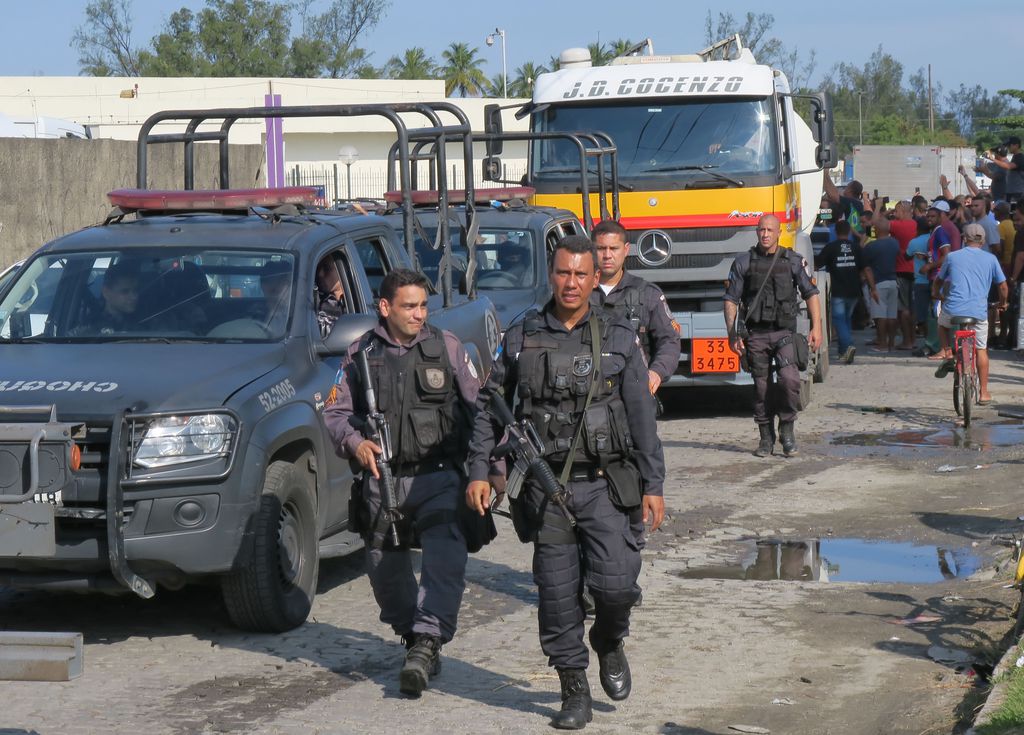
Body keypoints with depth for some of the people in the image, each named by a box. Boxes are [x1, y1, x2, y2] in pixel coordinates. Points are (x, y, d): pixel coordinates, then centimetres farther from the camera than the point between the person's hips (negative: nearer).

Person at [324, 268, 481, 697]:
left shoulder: (447, 347, 5)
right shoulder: (361, 353, 5)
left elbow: (478, 409, 8)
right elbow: (336, 412, 8)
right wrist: (354, 442, -13)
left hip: (438, 475, -2)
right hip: (382, 479, 2)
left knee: (445, 555, -22)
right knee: (384, 566, 9)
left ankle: (427, 640, -27)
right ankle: (412, 634, 29)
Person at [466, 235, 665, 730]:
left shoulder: (619, 339, 4)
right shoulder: (522, 337, 6)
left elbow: (642, 417, 5)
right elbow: (489, 407, 11)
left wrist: (653, 485, 1)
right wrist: (478, 472, 5)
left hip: (603, 483, -1)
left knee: (615, 580, -13)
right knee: (557, 592, 1)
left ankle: (610, 643, 19)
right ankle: (574, 692, 14)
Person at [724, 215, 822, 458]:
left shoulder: (793, 261, 7)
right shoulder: (743, 262, 5)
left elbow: (811, 294, 9)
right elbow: (731, 300, 6)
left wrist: (816, 327, 0)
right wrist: (732, 334, 0)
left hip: (784, 332, -1)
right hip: (756, 334, 1)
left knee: (790, 379, -19)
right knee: (761, 386, 3)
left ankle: (787, 428, -1)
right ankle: (766, 438, 15)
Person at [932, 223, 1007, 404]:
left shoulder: (952, 257, 8)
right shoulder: (991, 259, 7)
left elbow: (938, 281, 21)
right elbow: (1002, 285, 11)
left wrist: (936, 294, 42)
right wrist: (1002, 303, 31)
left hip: (953, 311, 0)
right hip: (979, 313, 0)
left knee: (942, 322, 33)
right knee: (981, 350, 15)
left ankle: (948, 356, 15)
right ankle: (983, 393, 15)